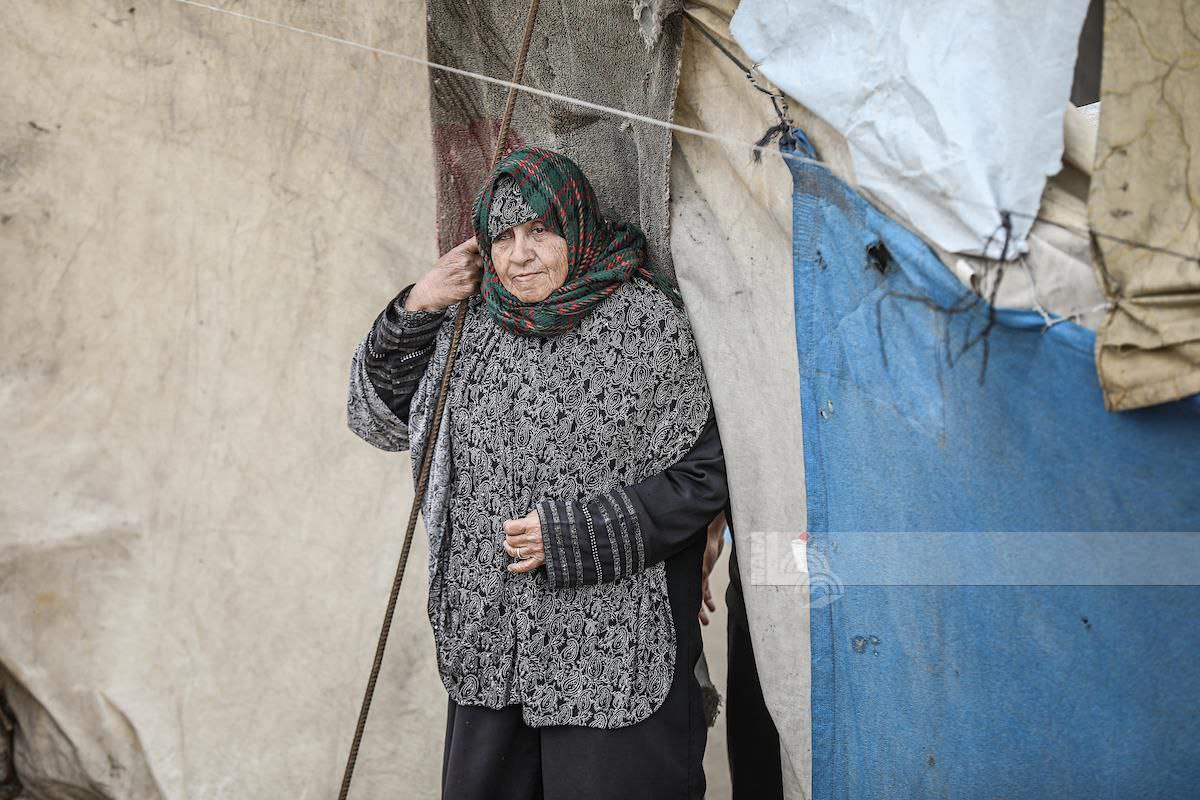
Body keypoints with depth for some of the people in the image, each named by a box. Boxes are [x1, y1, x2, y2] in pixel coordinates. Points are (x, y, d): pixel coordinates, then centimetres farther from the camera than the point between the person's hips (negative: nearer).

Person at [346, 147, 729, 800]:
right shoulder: (473, 321, 6)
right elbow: (378, 418, 13)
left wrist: (567, 534, -15)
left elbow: (702, 475, -10)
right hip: (490, 645, 5)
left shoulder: (648, 323, -9)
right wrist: (415, 310, -1)